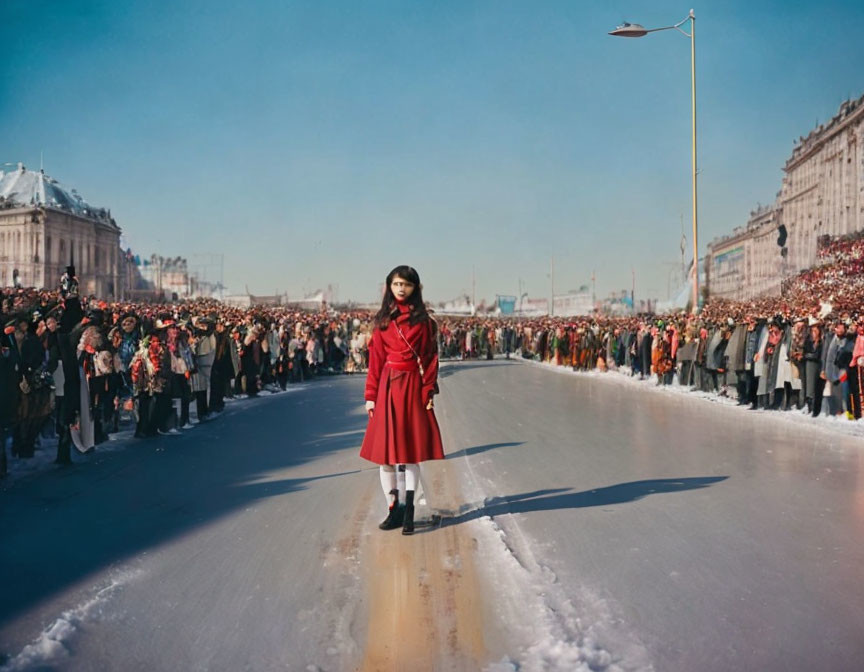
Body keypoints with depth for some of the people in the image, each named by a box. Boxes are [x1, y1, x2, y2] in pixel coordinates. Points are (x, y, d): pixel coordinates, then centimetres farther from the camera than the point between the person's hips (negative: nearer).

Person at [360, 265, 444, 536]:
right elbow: (376, 359, 6)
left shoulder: (423, 321, 3)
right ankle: (394, 509, 12)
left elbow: (430, 358, 1)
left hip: (413, 388, -2)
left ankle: (408, 510, 9)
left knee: (411, 452, 1)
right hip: (388, 388, 2)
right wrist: (371, 395, 1)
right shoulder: (382, 320, 7)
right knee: (385, 453, 2)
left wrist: (428, 391, -8)